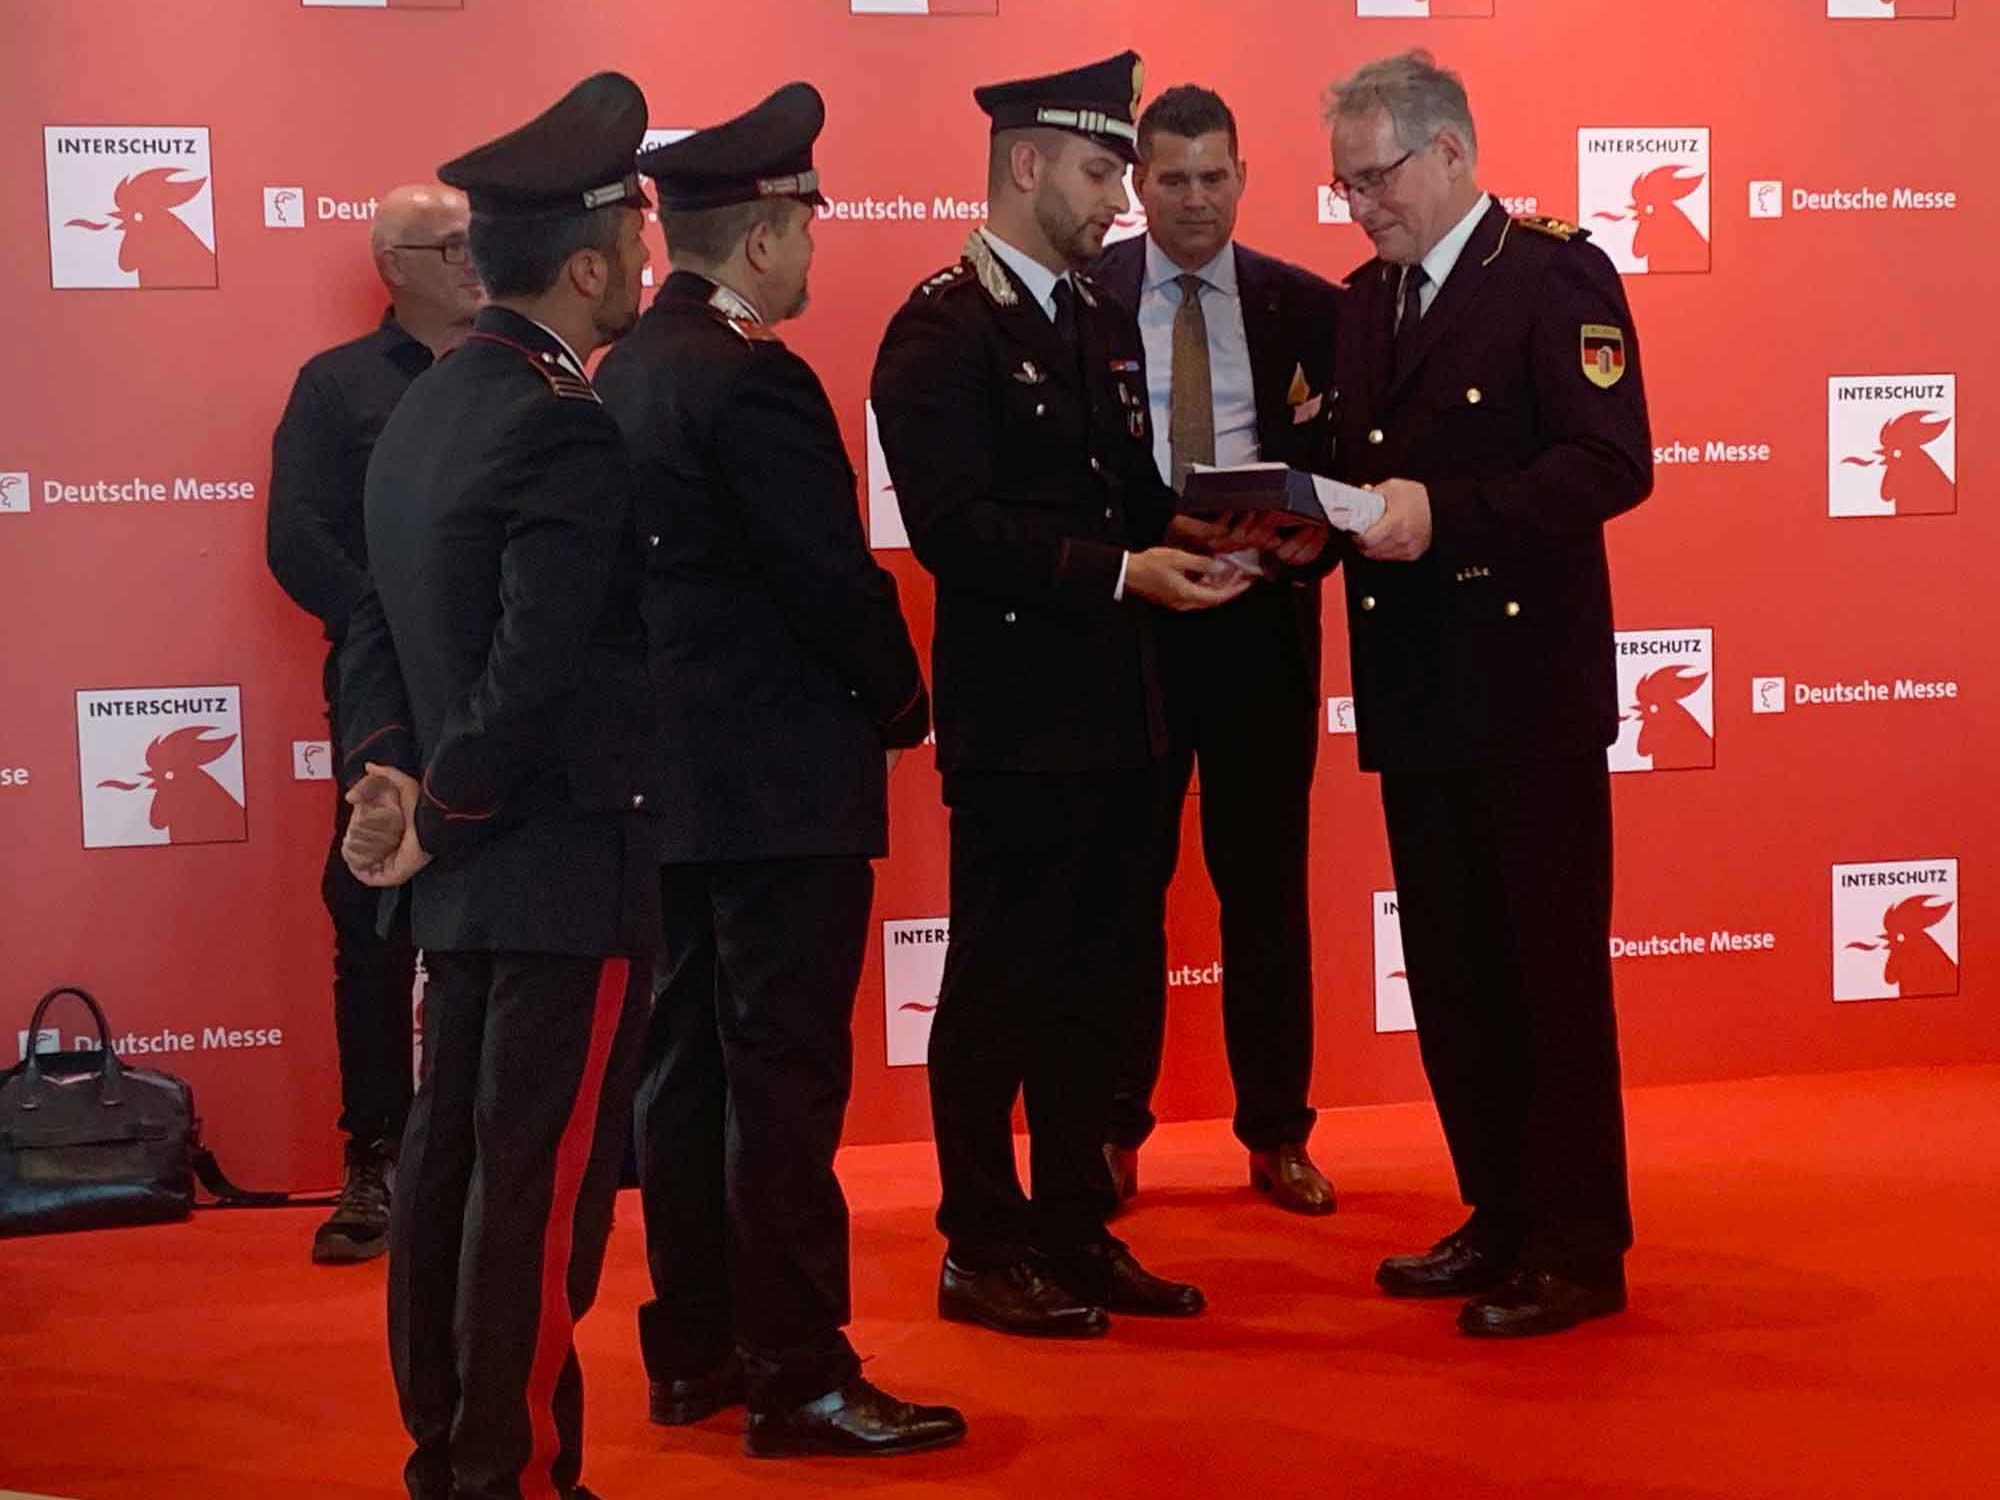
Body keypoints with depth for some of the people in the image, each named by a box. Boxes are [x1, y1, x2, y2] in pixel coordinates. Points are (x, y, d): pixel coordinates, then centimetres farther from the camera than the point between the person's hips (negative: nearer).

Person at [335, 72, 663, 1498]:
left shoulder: (422, 411, 11)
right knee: (544, 1187, -3)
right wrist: (439, 824, -11)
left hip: (468, 874, 9)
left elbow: (374, 628, 15)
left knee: (451, 1158, 15)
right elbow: (533, 675, -23)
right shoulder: (566, 433, -18)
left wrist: (389, 770, 5)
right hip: (569, 866, -9)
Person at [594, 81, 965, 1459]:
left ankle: (693, 1353, 23)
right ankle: (798, 1379, 2)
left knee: (689, 1063, 14)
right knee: (785, 1076, -4)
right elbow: (833, 580, -19)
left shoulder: (622, 374, 10)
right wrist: (902, 702, -2)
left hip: (670, 774, 9)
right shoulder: (755, 379, -17)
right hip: (781, 780, -9)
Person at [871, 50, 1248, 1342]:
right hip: (1016, 713, -8)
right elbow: (953, 525, -18)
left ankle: (1076, 1233, 25)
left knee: (1099, 983, 13)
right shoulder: (943, 329, -10)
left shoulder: (1104, 320, 16)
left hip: (1117, 706, 8)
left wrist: (1190, 538, -1)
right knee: (1001, 990, 0)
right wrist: (1120, 570, -22)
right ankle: (983, 1254, 11)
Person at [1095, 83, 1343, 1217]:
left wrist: (1315, 542, -13)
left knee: (1268, 886, 7)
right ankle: (1111, 1131, 18)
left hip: (1261, 619, 1)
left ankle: (1278, 1135, 18)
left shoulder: (1306, 307, 5)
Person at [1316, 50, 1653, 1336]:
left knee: (1552, 967, -2)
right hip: (1414, 689, 7)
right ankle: (1503, 1218, 24)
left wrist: (1442, 512, -23)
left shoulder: (1558, 274, -6)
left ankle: (1578, 1246, 6)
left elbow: (1614, 463, -16)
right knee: (1450, 974, 12)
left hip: (1529, 686, -7)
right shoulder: (1365, 301, 16)